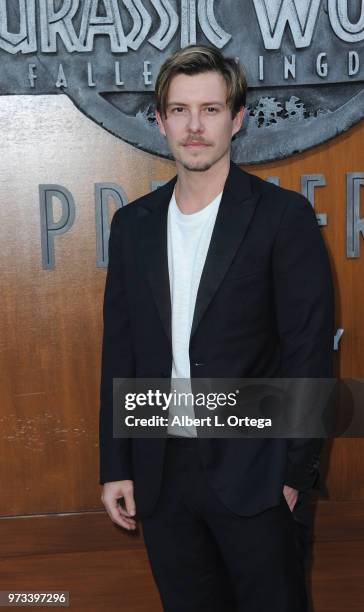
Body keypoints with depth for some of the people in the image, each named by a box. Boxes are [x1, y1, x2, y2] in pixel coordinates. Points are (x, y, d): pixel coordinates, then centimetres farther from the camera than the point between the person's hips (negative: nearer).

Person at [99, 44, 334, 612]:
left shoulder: (283, 215, -7)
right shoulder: (133, 224, 6)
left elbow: (309, 351, -8)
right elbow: (120, 350, 8)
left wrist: (294, 473, -10)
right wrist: (115, 467, 6)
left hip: (252, 473, -4)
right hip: (161, 472, 4)